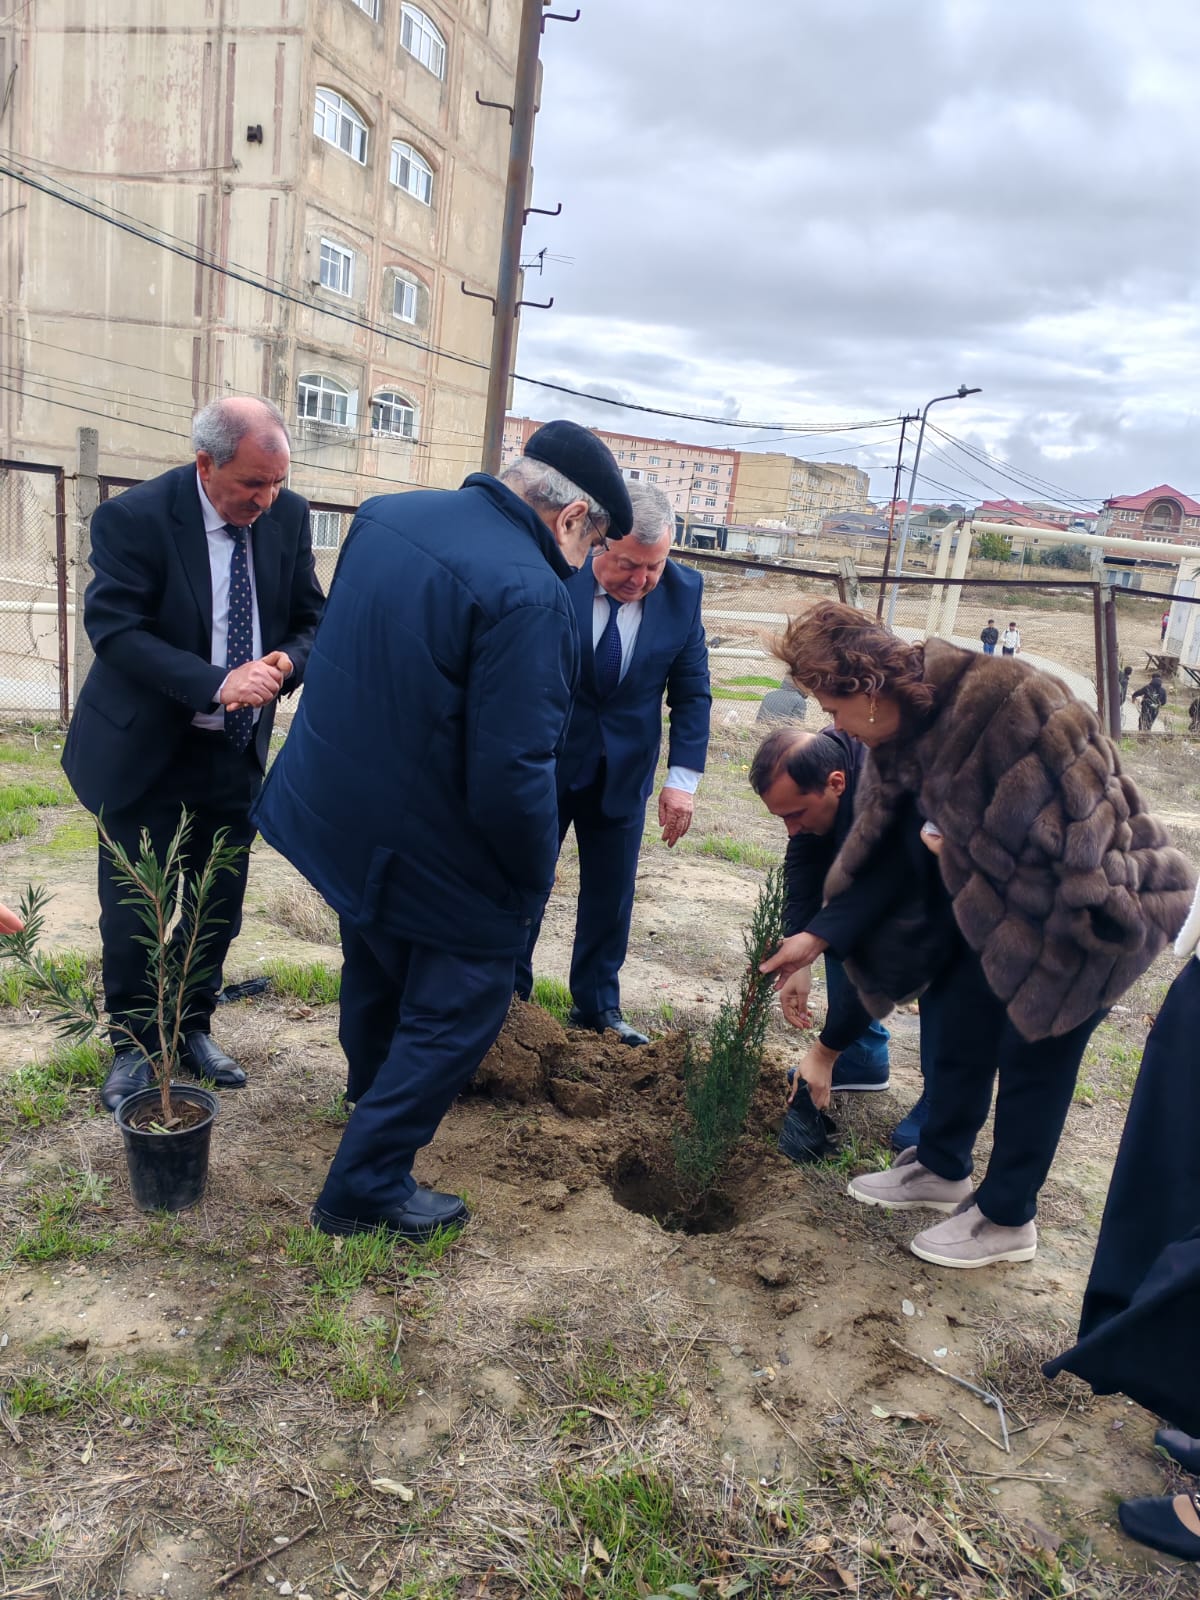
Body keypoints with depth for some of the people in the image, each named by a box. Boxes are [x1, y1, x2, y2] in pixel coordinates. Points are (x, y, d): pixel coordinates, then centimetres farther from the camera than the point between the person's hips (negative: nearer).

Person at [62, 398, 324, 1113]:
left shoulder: (289, 516, -4)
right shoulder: (134, 517, -16)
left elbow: (311, 616, 4)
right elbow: (114, 627, -21)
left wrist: (286, 662, -19)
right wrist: (216, 683, -32)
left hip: (236, 754, 4)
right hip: (144, 752, -3)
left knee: (219, 906, 13)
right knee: (134, 910, 7)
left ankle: (193, 1029, 33)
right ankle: (134, 1046, 27)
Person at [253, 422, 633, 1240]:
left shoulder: (386, 514, -2)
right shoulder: (530, 594, -29)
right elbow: (512, 775, -29)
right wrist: (535, 876, -11)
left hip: (339, 807, 9)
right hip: (438, 852, -9)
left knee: (377, 968, 31)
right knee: (456, 1016, 12)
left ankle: (373, 1087, 58)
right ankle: (364, 1187, 23)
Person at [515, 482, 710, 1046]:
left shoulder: (683, 591, -9)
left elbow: (692, 692, -2)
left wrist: (683, 777, -10)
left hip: (624, 773, 3)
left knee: (611, 894, 11)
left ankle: (596, 1007, 28)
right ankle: (507, 997, 29)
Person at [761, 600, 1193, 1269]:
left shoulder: (1006, 700, -33)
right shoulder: (902, 730, -6)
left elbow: (1083, 822, -29)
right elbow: (878, 841, 4)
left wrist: (962, 851, -19)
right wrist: (818, 935, 6)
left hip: (1085, 904, -8)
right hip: (1002, 900, 8)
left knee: (1033, 1055, 4)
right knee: (956, 1016, 16)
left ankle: (1007, 1219, 25)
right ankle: (942, 1168, 38)